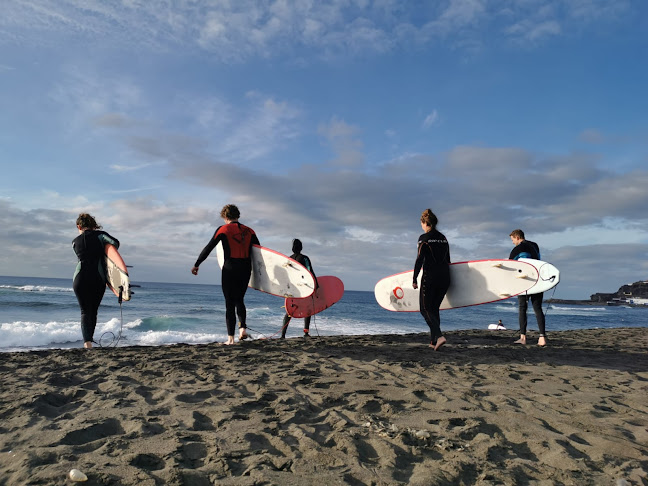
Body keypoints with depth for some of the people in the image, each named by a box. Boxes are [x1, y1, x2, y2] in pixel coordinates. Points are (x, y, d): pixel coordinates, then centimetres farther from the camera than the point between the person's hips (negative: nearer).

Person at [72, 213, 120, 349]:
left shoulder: (75, 242, 11)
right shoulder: (100, 235, 2)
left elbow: (84, 257, 14)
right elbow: (115, 242, -12)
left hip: (80, 278, 1)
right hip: (98, 278, -1)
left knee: (85, 311, 4)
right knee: (93, 311, 14)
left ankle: (87, 342, -14)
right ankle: (89, 341, 18)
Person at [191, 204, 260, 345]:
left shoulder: (223, 229, -1)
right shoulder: (249, 231, 10)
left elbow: (208, 248, -2)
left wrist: (196, 265, 6)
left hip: (230, 269, -4)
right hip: (246, 269, 4)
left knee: (230, 303, 2)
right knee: (239, 300, 21)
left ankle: (231, 338, 1)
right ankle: (243, 328, 4)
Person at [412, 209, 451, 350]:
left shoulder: (424, 238, -7)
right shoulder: (443, 238, 12)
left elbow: (419, 259, -12)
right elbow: (448, 260, 16)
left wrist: (414, 279, -7)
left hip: (430, 277, -6)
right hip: (445, 278, 6)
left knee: (425, 308, 3)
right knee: (435, 308, 17)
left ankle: (439, 336, -17)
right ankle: (434, 341, 18)